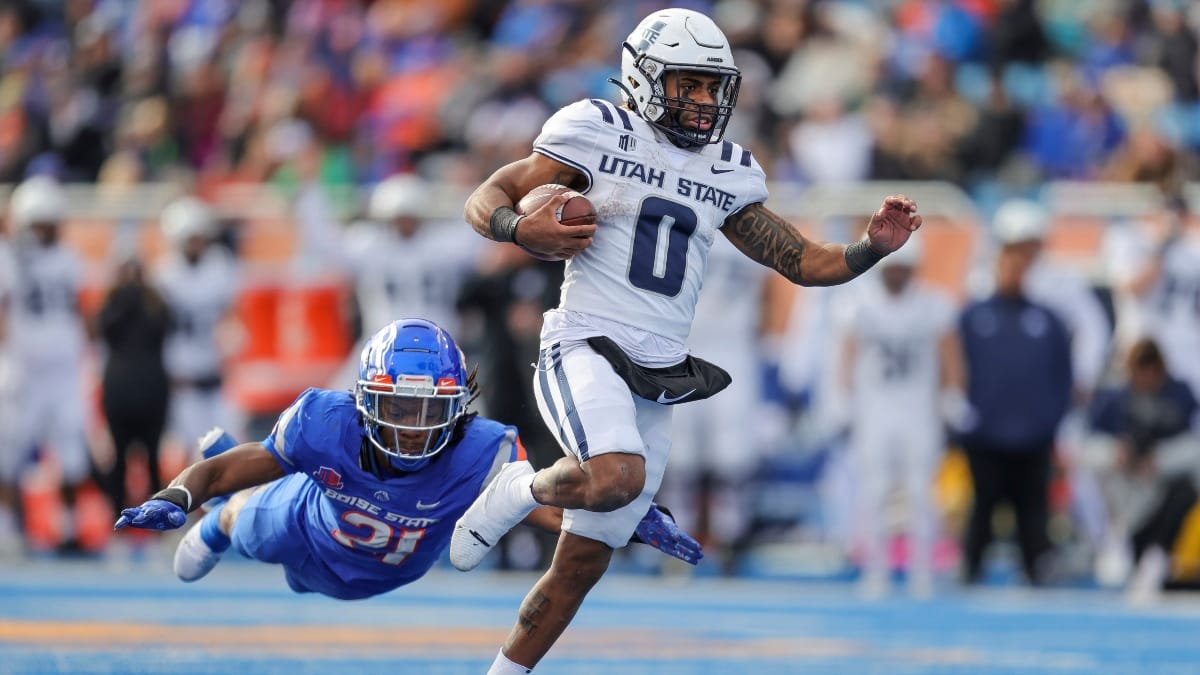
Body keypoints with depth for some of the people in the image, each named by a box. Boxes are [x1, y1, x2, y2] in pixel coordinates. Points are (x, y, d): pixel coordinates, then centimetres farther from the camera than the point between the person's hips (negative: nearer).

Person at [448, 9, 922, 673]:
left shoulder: (727, 175, 13)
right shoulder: (600, 135, -2)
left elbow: (806, 263, 16)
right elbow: (484, 200, -1)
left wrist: (873, 246, -2)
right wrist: (523, 230, -23)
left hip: (656, 383, 6)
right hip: (587, 350, -6)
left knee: (582, 563, 8)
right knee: (617, 479, -35)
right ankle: (523, 488, -4)